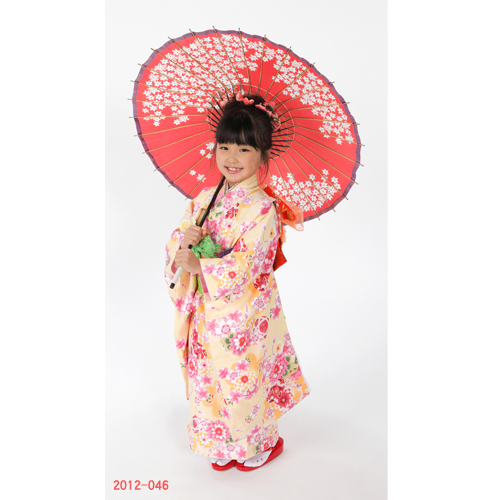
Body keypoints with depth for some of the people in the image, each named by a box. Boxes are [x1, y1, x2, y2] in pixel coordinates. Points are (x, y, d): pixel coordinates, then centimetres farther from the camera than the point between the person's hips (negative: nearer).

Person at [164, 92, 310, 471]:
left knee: (243, 381, 12)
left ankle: (254, 446, 42)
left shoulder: (263, 209, -19)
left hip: (245, 316, -6)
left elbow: (243, 269, -24)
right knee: (209, 379, 20)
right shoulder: (205, 198, 1)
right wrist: (184, 239, -18)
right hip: (207, 312, 6)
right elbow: (177, 244, 3)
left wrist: (199, 265, -22)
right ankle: (221, 447, 45)